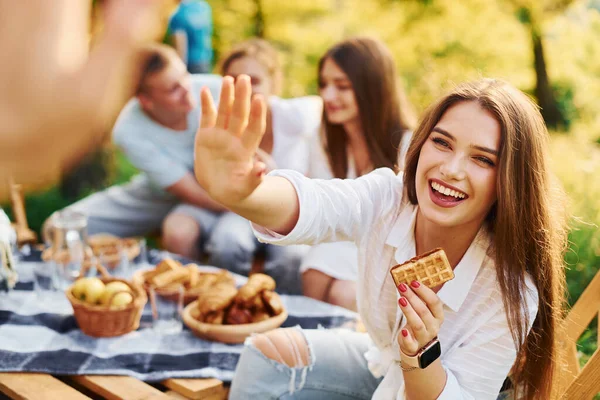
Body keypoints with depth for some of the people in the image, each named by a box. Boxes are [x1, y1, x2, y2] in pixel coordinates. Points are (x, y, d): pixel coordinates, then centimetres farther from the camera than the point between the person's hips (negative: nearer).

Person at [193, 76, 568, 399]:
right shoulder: (385, 201, -27)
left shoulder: (511, 291, -32)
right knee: (268, 352, -7)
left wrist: (422, 356, -46)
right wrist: (235, 191, -71)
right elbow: (308, 203, -49)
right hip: (382, 362, 4)